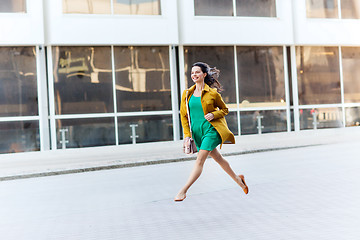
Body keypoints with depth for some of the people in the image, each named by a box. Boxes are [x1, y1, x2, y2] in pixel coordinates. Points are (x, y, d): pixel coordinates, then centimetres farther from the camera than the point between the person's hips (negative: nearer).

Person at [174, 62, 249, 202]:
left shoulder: (212, 93, -6)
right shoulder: (187, 94, 5)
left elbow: (225, 109, 6)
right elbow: (184, 115, 8)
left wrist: (214, 115, -14)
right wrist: (187, 135, 0)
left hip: (211, 129, -5)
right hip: (197, 132, 5)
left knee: (200, 160, -13)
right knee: (217, 158, 15)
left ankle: (183, 191, -10)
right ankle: (238, 180, 34)